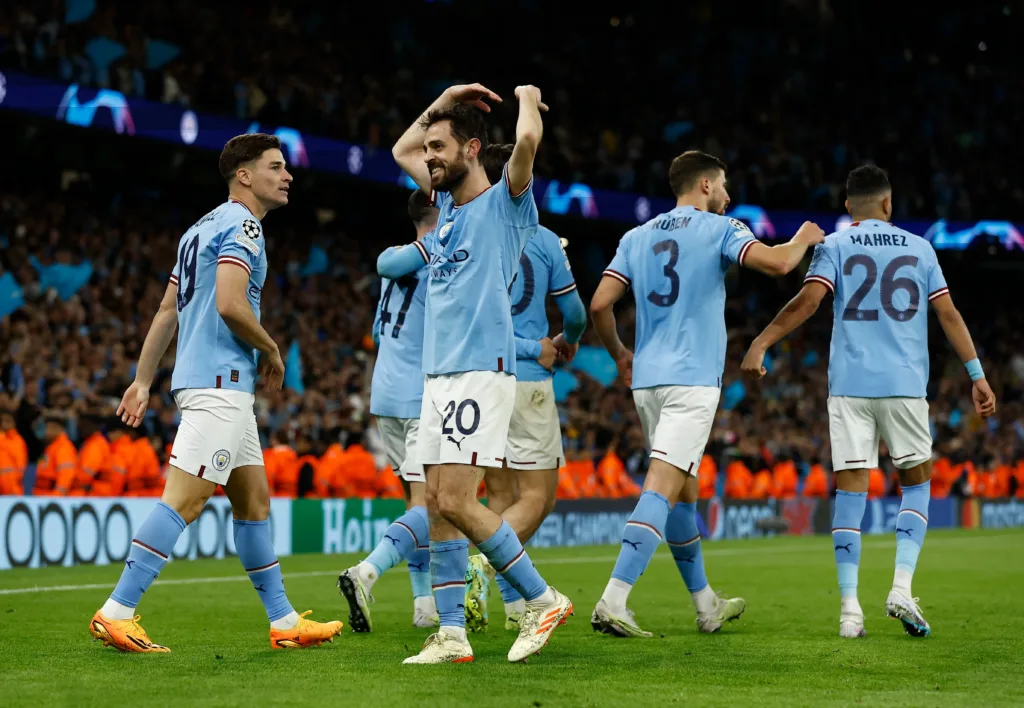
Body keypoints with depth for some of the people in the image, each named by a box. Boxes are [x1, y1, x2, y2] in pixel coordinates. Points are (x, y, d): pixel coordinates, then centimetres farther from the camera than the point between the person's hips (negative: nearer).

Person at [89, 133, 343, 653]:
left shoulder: (204, 228, 22)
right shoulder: (242, 225, -8)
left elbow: (167, 310, 21)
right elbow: (230, 304, -21)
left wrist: (142, 381, 20)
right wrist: (271, 351, -5)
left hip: (218, 385, 11)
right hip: (219, 381, -11)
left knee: (253, 499, 13)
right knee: (184, 499, -14)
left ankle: (285, 622, 17)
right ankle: (116, 613, -16)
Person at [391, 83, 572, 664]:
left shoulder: (504, 204, -3)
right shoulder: (448, 203, 19)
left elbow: (528, 140, -21)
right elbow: (401, 151, 34)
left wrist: (528, 97, -1)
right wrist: (444, 101, 25)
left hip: (482, 371, -8)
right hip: (439, 374, 8)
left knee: (456, 501, -14)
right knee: (438, 504, 3)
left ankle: (543, 600, -3)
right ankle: (452, 634, 5)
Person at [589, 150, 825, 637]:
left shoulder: (636, 238, 14)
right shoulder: (719, 229, 0)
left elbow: (600, 305, 7)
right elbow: (776, 263, -15)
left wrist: (619, 355, 24)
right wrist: (803, 239, 7)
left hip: (646, 379, 7)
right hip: (692, 380, -7)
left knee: (684, 491, 17)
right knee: (662, 489, -13)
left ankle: (706, 605, 26)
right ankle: (613, 602, -26)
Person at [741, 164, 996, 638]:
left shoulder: (834, 246, 6)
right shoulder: (919, 248, 12)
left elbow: (807, 301, -9)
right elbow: (948, 314, 9)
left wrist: (760, 344, -10)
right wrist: (977, 374, 11)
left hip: (849, 384, -1)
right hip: (905, 385, 1)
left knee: (850, 488, 0)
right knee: (917, 482, 14)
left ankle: (849, 606, -7)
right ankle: (902, 587, -3)